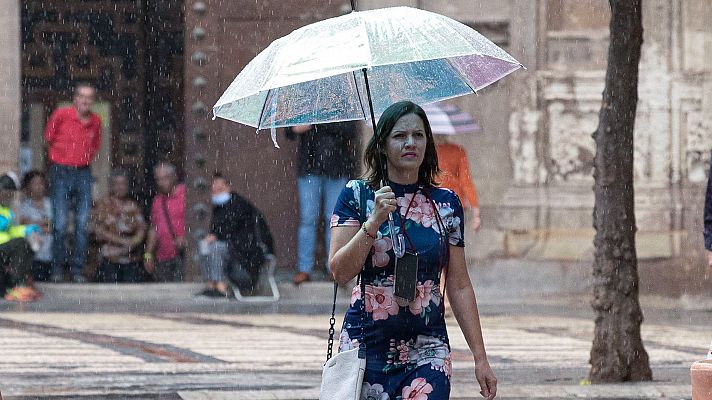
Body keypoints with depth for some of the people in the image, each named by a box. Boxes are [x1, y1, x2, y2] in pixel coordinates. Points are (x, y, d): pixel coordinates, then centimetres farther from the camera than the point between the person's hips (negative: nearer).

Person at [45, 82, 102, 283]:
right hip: (61, 172, -3)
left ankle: (77, 269, 5)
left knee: (82, 224, 0)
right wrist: (65, 153, 9)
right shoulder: (61, 115, -6)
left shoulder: (96, 121, 6)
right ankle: (57, 268, 2)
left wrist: (86, 157, 11)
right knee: (60, 224, -8)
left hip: (83, 173, 3)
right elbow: (49, 137, 8)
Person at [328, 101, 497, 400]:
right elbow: (340, 272, -7)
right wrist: (374, 222, -18)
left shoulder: (446, 204, 7)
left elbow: (459, 287, 9)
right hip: (366, 346, -1)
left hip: (426, 351, 1)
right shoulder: (357, 195, 2)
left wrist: (480, 358, 5)